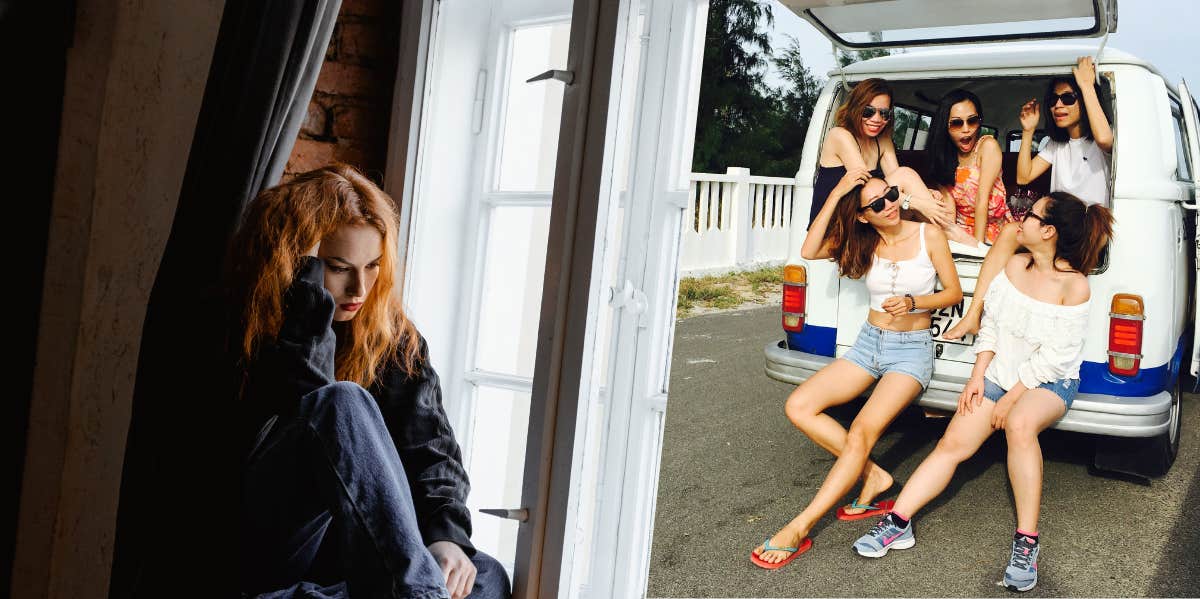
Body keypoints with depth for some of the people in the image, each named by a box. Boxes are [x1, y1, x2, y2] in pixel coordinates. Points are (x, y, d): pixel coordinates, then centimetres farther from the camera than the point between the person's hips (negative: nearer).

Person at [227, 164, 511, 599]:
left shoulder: (393, 340, 6)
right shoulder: (242, 324, -4)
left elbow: (430, 448, -2)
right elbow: (304, 404, -22)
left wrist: (446, 533, -20)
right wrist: (306, 272, -20)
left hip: (344, 547, 4)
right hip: (259, 544, -3)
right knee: (342, 402, -32)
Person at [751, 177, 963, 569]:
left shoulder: (928, 235, -5)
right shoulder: (863, 242, 2)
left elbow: (954, 292, 1)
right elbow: (809, 252, -14)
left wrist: (913, 302, -18)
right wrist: (836, 194, -17)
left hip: (912, 349, -4)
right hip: (869, 342, 5)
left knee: (862, 431, -25)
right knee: (799, 406, -14)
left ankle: (798, 530, -25)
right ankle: (872, 476, -3)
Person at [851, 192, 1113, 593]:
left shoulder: (1074, 287, -17)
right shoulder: (1014, 266, 0)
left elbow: (1055, 357, -18)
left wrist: (1011, 398, -16)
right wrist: (977, 376, -1)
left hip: (1051, 383, -6)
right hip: (1000, 373, 6)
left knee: (1019, 423, -38)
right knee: (953, 443, -7)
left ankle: (1027, 543, -30)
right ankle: (897, 523, -8)